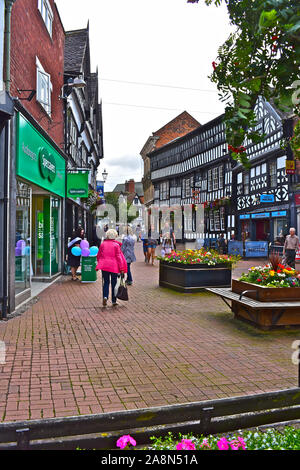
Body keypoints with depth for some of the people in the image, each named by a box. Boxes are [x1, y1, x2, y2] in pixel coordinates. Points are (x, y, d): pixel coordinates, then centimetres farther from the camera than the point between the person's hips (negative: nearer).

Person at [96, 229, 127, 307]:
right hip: (114, 267, -2)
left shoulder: (103, 244, 5)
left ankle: (105, 296, -12)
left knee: (106, 282, 11)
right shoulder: (116, 245, -4)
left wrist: (99, 264, 28)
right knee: (114, 283, 7)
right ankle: (114, 301, 11)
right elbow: (119, 257, -6)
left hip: (104, 266, 2)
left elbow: (99, 255, 12)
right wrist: (121, 268, -3)